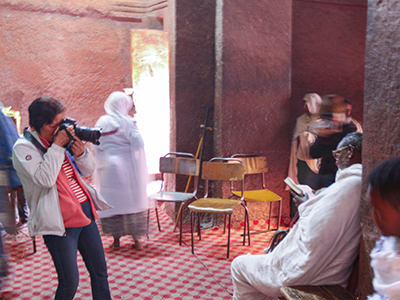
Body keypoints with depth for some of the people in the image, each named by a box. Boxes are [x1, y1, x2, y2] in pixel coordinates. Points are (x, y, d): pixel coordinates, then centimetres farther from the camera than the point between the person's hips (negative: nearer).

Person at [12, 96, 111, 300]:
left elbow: (88, 171, 14)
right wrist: (57, 147, -19)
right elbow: (44, 179, -24)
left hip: (85, 213, 7)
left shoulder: (61, 138, 9)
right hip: (60, 222, -7)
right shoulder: (23, 147, -8)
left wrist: (81, 153, -6)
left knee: (99, 272, 15)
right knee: (69, 283, -2)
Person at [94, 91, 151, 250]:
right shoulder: (128, 122, -5)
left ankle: (116, 239, 12)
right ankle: (136, 238, 13)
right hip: (128, 167, -1)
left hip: (109, 167, 1)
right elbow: (138, 144, -11)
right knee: (132, 200, 8)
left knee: (112, 202, 8)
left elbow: (96, 148, 4)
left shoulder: (102, 122, 2)